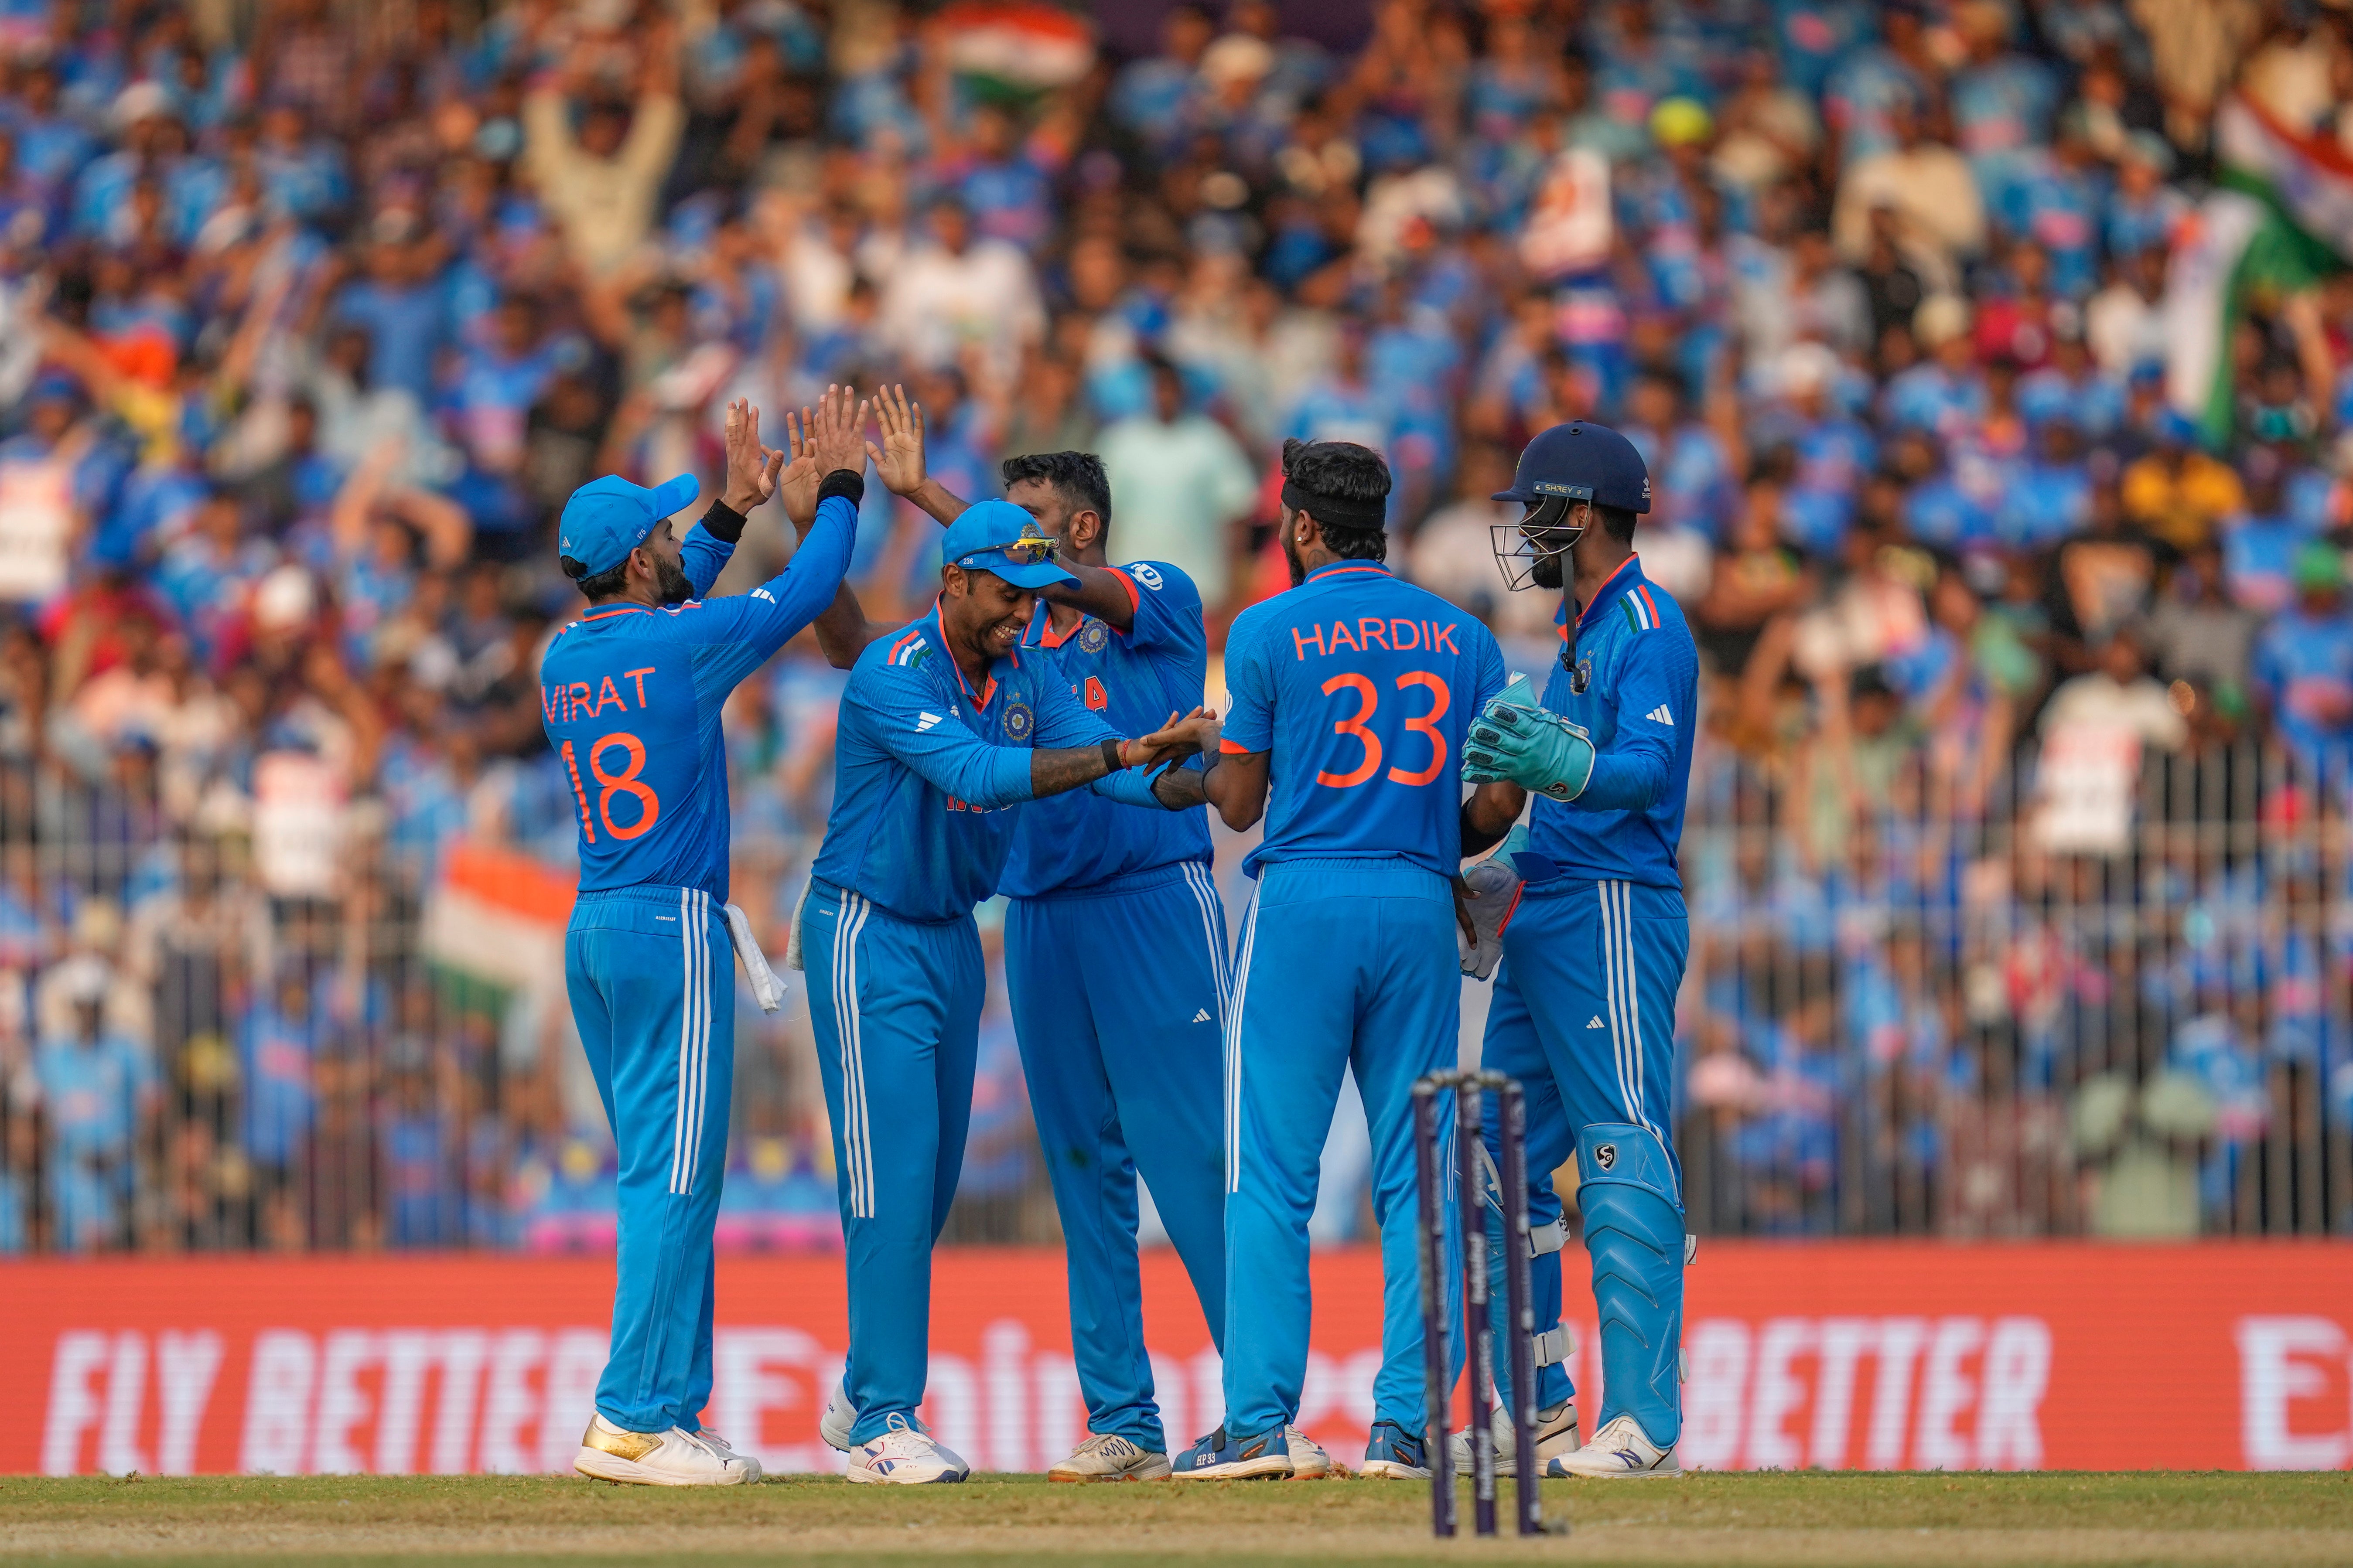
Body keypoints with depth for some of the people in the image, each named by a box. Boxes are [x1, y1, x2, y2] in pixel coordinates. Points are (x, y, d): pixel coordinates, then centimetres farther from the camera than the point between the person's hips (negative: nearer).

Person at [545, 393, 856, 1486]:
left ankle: (671, 1409, 13)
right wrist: (840, 488, 12)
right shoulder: (680, 646, -12)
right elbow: (806, 593, -2)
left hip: (593, 932, 8)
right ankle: (631, 1420, -13)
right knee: (674, 1178, -8)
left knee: (662, 1177, 13)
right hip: (670, 925, -8)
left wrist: (736, 508, 30)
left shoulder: (564, 659, 9)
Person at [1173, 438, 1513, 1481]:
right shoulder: (1463, 638, 8)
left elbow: (1239, 802, 1)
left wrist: (1196, 760, 22)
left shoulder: (1269, 631, -1)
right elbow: (1496, 798, 5)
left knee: (1272, 1172, -1)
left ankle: (1260, 1421, -6)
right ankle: (1405, 1422, 0)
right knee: (1418, 1172, 5)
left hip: (1303, 902, -3)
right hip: (1419, 908, 3)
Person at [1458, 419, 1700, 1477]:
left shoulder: (1648, 628, -10)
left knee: (1626, 1162, -13)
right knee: (1505, 1162, 11)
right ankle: (1536, 1406, 17)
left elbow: (1646, 771, -24)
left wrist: (1561, 766, -40)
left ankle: (1644, 1421, -17)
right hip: (1547, 915, 10)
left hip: (1614, 912, -10)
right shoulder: (1580, 630, 20)